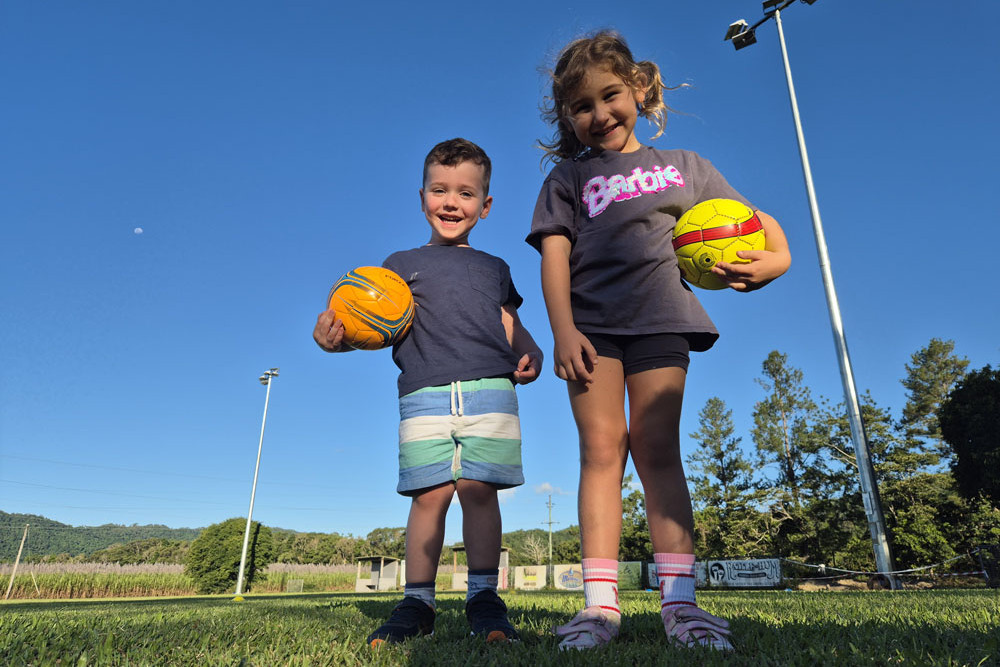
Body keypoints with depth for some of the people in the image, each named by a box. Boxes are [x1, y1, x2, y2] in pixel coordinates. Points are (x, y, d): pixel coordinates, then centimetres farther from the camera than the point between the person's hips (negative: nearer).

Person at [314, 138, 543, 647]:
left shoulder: (494, 269, 24)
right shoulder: (402, 264, 18)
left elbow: (511, 326, 23)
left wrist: (529, 354, 2)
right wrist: (336, 336, -8)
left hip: (489, 390, 1)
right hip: (425, 395, -1)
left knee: (479, 489, -6)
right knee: (430, 494, -4)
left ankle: (484, 597, 7)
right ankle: (416, 603, 9)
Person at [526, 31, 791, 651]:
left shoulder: (684, 165, 19)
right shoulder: (568, 176, 16)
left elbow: (754, 218, 19)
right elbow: (555, 253, 4)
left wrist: (778, 257, -5)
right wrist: (563, 330, -11)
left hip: (659, 320, 1)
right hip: (591, 324, 0)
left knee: (657, 449, -3)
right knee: (602, 449, -4)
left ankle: (679, 599, 1)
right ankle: (601, 603, -1)